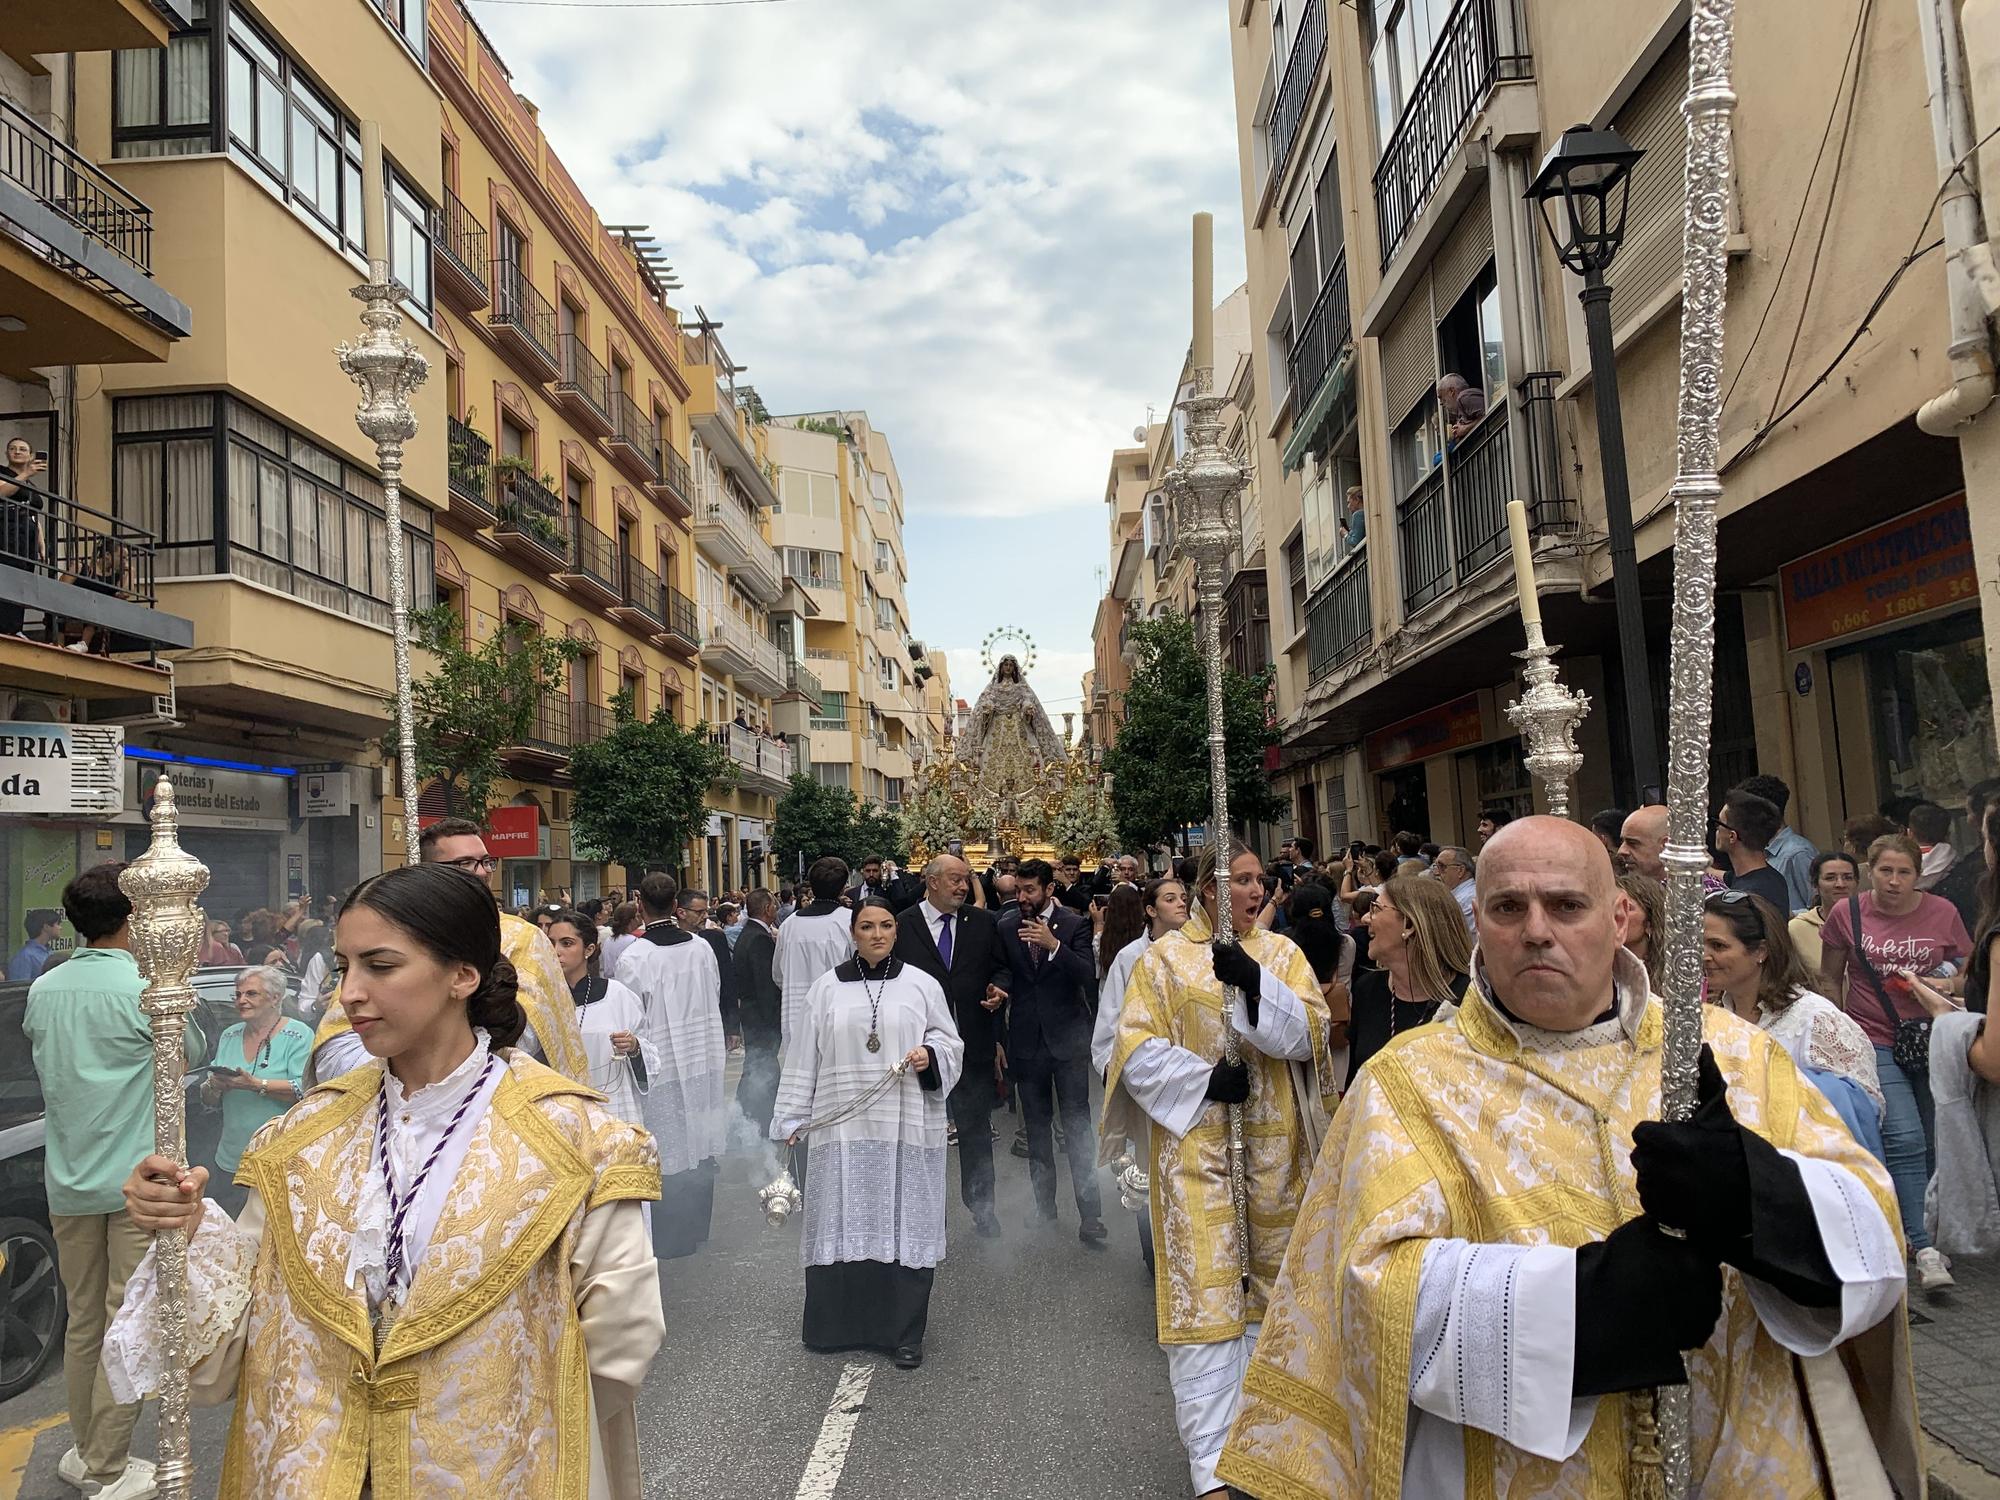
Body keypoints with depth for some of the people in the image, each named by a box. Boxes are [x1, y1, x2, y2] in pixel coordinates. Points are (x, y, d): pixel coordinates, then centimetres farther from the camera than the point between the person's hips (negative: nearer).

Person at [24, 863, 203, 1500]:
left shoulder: (43, 990, 2)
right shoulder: (146, 988, -16)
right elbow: (192, 1050, 2)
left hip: (67, 1181, 6)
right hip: (134, 1181, -6)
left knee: (82, 1321, 17)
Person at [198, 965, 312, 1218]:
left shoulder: (299, 1035, -5)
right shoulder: (229, 1037, 14)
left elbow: (305, 1091, -15)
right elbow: (209, 1101, 16)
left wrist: (257, 1085, -23)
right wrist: (214, 1086, -6)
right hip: (231, 1159, 6)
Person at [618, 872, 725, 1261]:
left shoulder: (634, 958, -16)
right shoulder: (702, 948, -2)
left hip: (662, 1070, -5)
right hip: (705, 1062, 5)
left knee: (669, 1156, 4)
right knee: (701, 1149, 14)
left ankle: (669, 1239, 13)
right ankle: (697, 1229, 27)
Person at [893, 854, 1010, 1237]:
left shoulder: (982, 922, 3)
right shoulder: (902, 925, -5)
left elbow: (1002, 967, 11)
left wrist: (999, 989, -10)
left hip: (974, 1044, 2)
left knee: (976, 1128, 11)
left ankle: (981, 1205, 26)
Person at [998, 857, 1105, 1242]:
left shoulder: (1074, 925, -3)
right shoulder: (1006, 927, 3)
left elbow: (1088, 974, -15)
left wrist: (1054, 944, -27)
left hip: (1067, 1037, -3)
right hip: (1026, 1039, 3)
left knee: (1078, 1124, -5)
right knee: (1036, 1126, 12)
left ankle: (1090, 1215, -3)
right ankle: (1044, 1205, 24)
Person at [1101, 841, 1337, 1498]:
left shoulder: (1282, 953, 6)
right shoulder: (1166, 957, -1)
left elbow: (1309, 1033, -8)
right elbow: (1137, 1049, -5)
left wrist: (1254, 982, -22)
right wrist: (1205, 1080, -17)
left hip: (1272, 1147, 3)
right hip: (1195, 1143, -3)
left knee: (1265, 1282, 13)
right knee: (1203, 1292, -4)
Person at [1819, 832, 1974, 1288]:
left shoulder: (1942, 913, 1)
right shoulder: (1847, 914, -1)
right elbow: (1830, 980, 9)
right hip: (1874, 1043, -2)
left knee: (1932, 1143, 7)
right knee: (1905, 1138, -15)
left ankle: (1912, 1229, 26)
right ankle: (1924, 1250, -12)